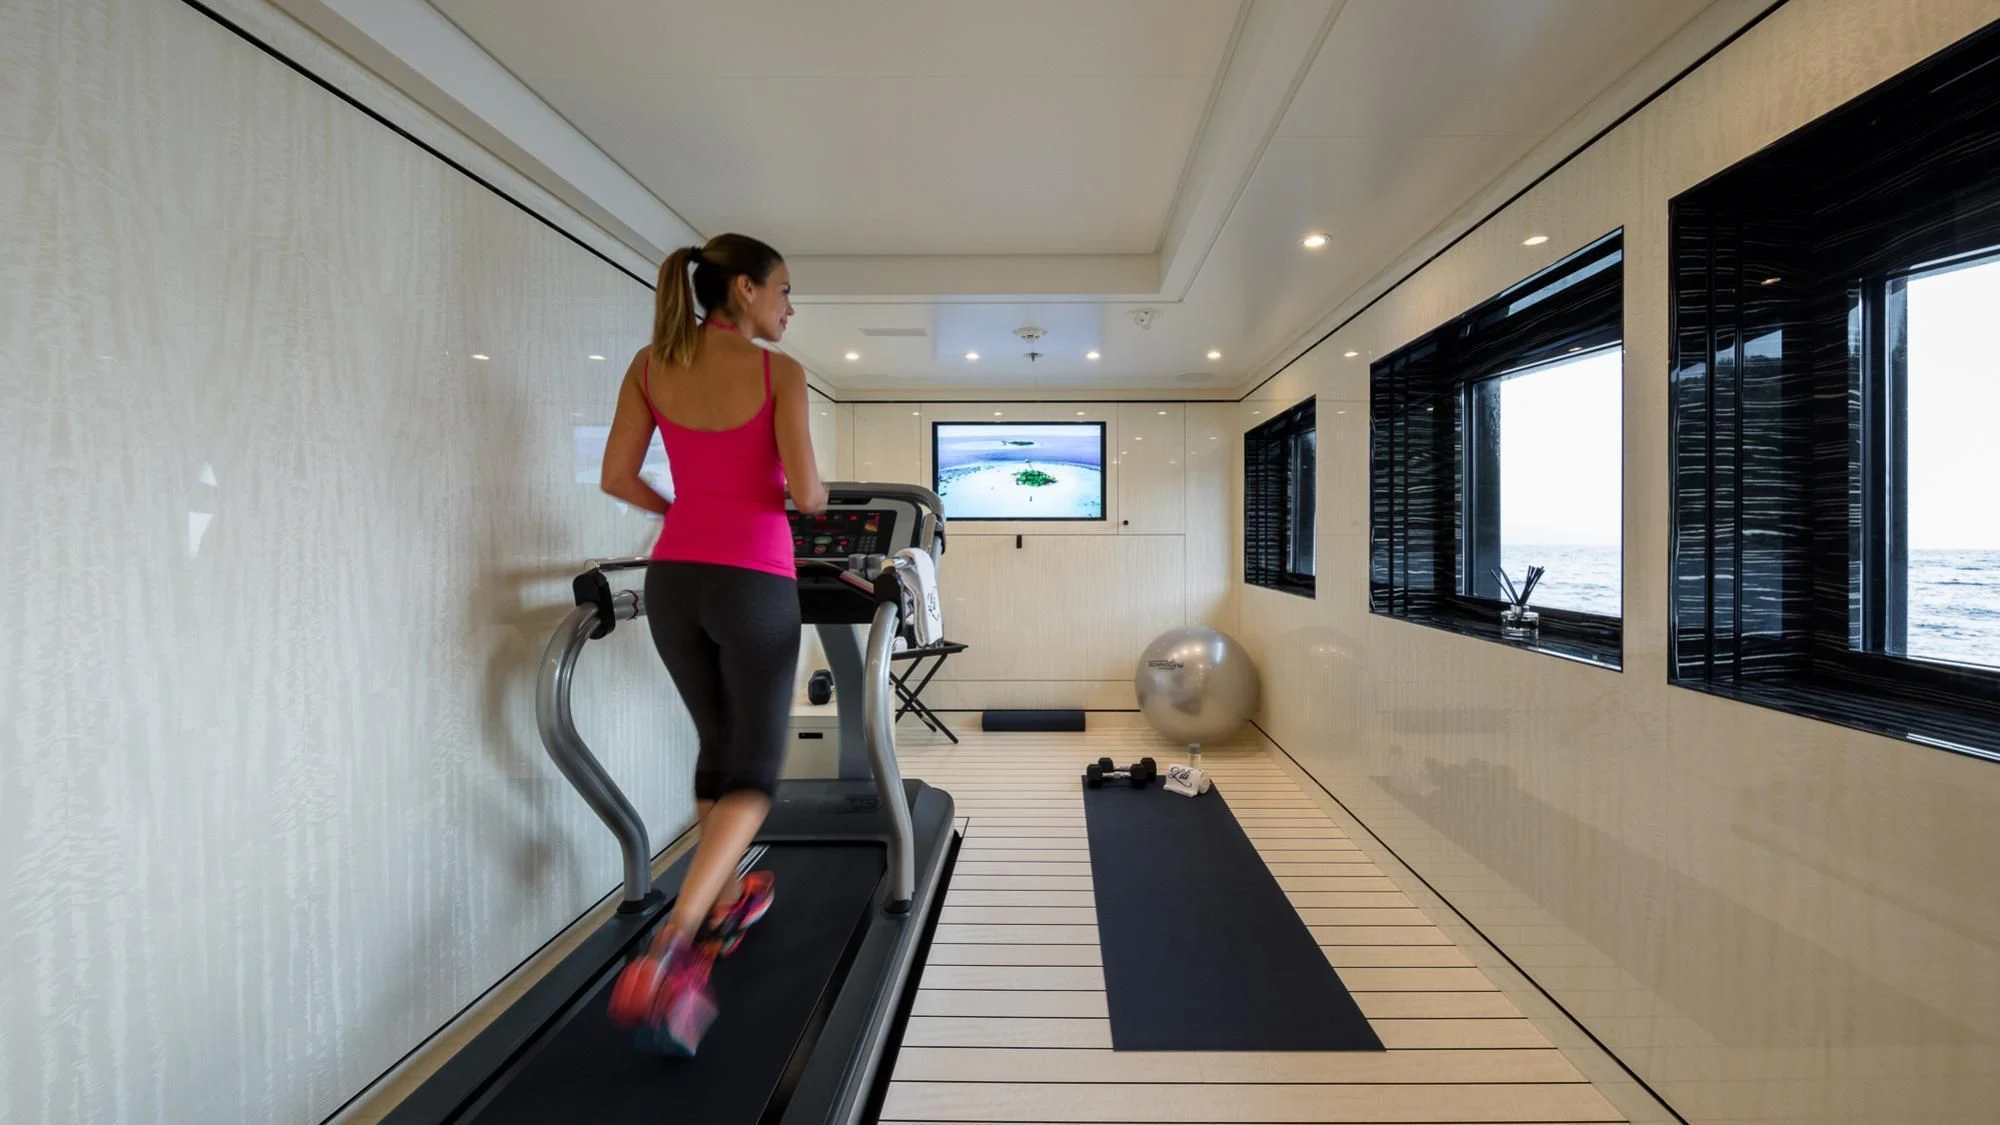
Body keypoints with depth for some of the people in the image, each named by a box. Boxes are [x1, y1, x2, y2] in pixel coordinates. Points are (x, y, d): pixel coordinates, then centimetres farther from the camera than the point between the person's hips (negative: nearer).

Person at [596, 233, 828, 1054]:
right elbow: (805, 494, -13)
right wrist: (810, 499, 10)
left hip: (672, 580, 6)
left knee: (718, 747, 23)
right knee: (754, 769, 7)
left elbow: (616, 477, 6)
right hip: (753, 582, -5)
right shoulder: (778, 372, -5)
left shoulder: (651, 365, 9)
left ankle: (724, 905, 39)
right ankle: (668, 954, -7)